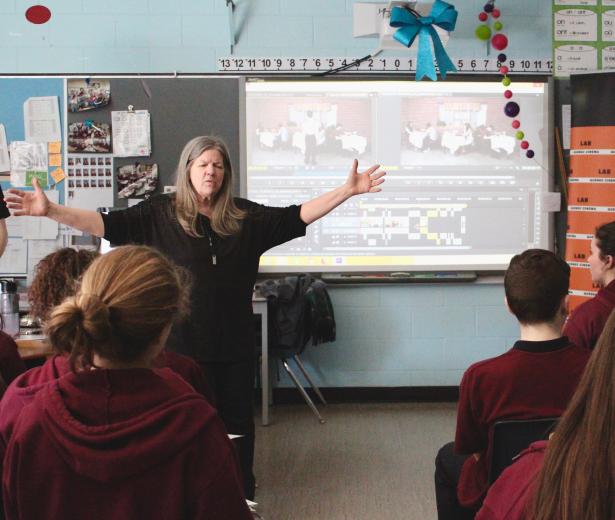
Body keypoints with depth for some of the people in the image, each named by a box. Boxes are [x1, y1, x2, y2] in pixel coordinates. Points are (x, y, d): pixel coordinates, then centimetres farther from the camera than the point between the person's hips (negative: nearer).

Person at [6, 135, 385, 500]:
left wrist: (347, 191, -7)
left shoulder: (245, 216, 4)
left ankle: (243, 493, 30)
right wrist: (50, 210, -24)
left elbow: (297, 216, 2)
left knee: (238, 419, 13)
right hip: (182, 342, -3)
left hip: (235, 343, 3)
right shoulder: (160, 213, -4)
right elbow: (107, 224, -12)